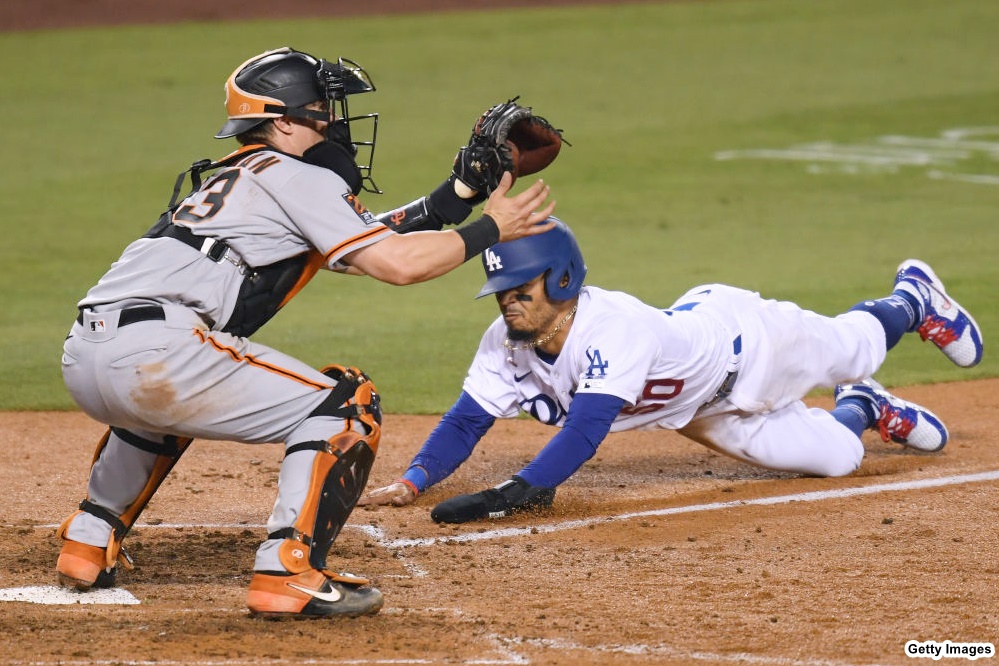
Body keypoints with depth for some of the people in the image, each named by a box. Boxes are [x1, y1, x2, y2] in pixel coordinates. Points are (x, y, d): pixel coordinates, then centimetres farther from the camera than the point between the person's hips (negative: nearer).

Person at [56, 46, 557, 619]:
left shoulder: (230, 180, 32)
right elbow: (399, 264, -3)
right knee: (346, 403, -2)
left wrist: (459, 191, 28)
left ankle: (90, 542, 38)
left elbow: (371, 243, 33)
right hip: (155, 352, -9)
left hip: (83, 359, 9)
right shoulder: (296, 177, 5)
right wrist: (488, 231, 11)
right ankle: (289, 570, -13)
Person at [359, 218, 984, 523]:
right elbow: (465, 423, -24)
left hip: (743, 336, -5)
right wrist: (412, 481, -42)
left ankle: (914, 298, 56)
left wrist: (515, 492, -64)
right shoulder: (506, 347, -26)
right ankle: (867, 409, 48)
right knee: (837, 457, 16)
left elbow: (584, 432, -54)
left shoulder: (614, 328, -46)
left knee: (856, 348, 25)